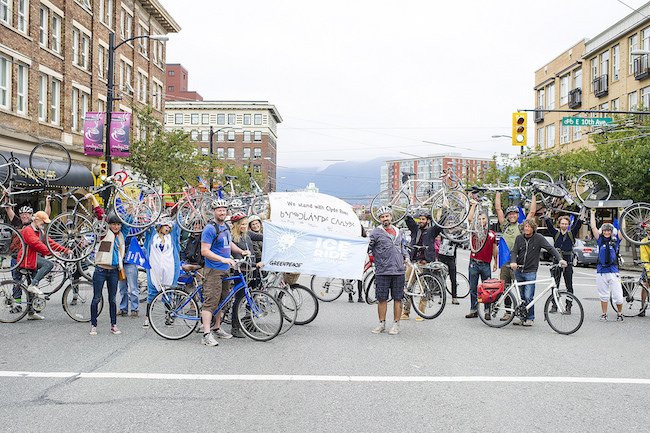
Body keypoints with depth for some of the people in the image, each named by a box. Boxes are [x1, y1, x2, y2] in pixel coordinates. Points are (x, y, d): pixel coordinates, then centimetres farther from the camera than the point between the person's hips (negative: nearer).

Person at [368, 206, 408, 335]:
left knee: (398, 299, 5)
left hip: (398, 271, 3)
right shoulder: (376, 232, -2)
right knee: (382, 299, 3)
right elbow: (367, 247, -7)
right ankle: (382, 324, 16)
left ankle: (396, 324, 14)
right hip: (382, 272, -3)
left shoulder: (398, 232, 15)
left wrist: (406, 258, 21)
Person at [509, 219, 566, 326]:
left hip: (530, 272, -4)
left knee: (528, 297, -10)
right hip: (519, 271, 4)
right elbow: (514, 252, 0)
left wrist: (560, 259, -21)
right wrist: (513, 262, -20)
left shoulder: (538, 238, -4)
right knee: (521, 296, 9)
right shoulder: (519, 238, 5)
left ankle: (530, 318, 5)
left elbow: (551, 249, -7)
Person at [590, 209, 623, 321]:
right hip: (601, 271, 1)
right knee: (603, 295, 9)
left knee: (618, 296, -3)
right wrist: (593, 213, 5)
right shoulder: (600, 240, 8)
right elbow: (593, 227, 3)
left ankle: (620, 313, 17)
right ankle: (604, 314, 20)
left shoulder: (615, 240, 6)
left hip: (613, 271, -1)